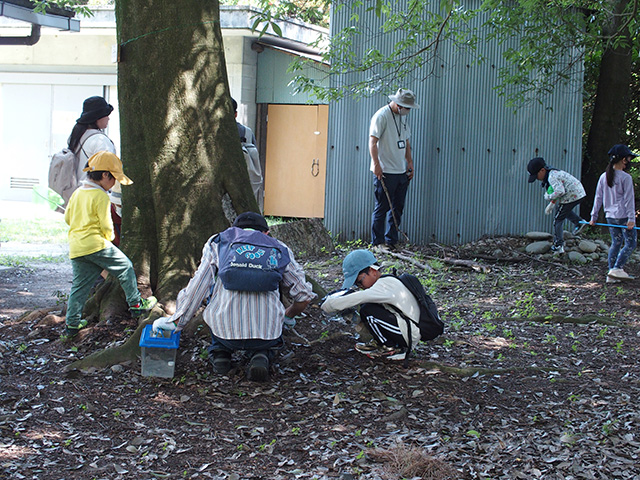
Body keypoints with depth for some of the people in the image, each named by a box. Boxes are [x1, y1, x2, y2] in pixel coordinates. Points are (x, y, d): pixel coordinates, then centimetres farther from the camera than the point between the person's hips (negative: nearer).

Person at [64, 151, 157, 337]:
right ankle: (135, 304, 15)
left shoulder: (77, 193, 14)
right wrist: (109, 237, 8)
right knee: (125, 267, 9)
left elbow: (67, 217, 20)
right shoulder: (101, 196, -11)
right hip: (96, 245, -8)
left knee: (80, 285, 10)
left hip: (75, 248, 8)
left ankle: (72, 323, 10)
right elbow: (106, 225, -12)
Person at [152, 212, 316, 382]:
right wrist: (287, 316, 40)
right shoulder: (280, 249, 18)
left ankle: (220, 350, 17)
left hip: (226, 330, 0)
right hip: (267, 334, 0)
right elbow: (304, 295, 19)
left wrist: (176, 321, 16)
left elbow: (197, 288, 8)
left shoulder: (218, 242, 15)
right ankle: (261, 355, 3)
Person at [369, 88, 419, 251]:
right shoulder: (381, 116, -9)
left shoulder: (402, 117, 16)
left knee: (397, 208, 9)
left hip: (401, 171, 8)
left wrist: (410, 162, 17)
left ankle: (391, 241, 16)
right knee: (382, 208, -3)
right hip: (385, 171, -8)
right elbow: (372, 141, -15)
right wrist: (376, 164, -22)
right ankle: (377, 242, 5)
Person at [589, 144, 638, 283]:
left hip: (610, 216, 7)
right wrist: (631, 219, -12)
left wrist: (594, 216, 15)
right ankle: (617, 268, -8)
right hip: (623, 216, -7)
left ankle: (611, 274, 11)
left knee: (616, 243, 13)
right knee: (630, 243, 2)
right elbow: (629, 199, -13)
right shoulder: (626, 178, -12)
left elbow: (598, 198, 10)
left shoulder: (603, 177, 6)